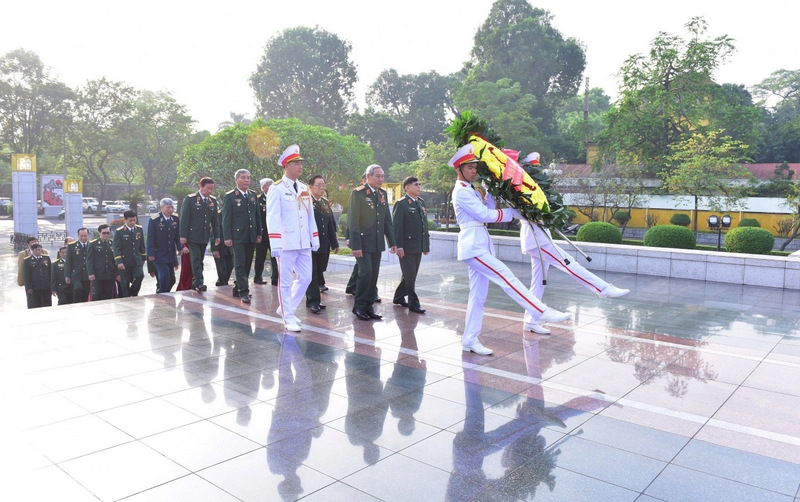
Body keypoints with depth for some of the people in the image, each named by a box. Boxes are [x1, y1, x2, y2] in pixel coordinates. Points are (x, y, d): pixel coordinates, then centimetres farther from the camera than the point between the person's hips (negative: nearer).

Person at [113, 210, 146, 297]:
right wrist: (119, 262, -20)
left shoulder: (139, 229, 7)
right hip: (125, 262, -3)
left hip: (137, 261, 3)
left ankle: (133, 293, 6)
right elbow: (116, 248, -11)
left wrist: (143, 258, 17)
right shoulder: (119, 231, -6)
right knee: (125, 283, 0)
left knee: (140, 275, -16)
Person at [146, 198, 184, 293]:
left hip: (171, 254, 5)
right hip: (159, 255, -5)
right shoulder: (154, 219, -6)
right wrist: (151, 254, -10)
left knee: (171, 279, 4)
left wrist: (180, 248, -1)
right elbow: (150, 238, -6)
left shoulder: (176, 219, 6)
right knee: (164, 276, -15)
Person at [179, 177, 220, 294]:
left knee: (200, 260, 8)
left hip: (205, 236, 5)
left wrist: (217, 236, 8)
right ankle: (199, 283, -17)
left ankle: (195, 283, 15)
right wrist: (183, 235, -11)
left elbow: (215, 219, 13)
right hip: (193, 235, -5)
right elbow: (184, 218, -7)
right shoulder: (190, 199, -4)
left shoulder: (213, 201, 9)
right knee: (196, 259, -12)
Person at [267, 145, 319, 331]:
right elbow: (273, 217, -13)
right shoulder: (277, 189, -7)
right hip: (286, 244, -7)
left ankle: (286, 308, 28)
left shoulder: (304, 188, 12)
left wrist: (315, 238, 12)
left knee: (305, 278, 10)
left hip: (304, 244, 7)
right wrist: (275, 243, -20)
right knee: (285, 281, 3)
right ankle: (288, 318, 13)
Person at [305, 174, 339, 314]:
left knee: (318, 274, 11)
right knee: (312, 274, -3)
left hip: (323, 246, 7)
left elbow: (331, 224, 17)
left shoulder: (325, 203, 16)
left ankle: (312, 300, 20)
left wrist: (334, 243, 15)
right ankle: (313, 301, 1)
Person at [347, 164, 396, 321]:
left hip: (377, 242, 6)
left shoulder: (383, 194, 11)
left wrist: (392, 241, 9)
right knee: (365, 272, -12)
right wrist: (356, 245, -17)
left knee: (374, 275, 7)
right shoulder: (358, 193, -8)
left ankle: (368, 306, 17)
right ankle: (359, 306, 3)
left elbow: (387, 220, 15)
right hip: (363, 242, -6)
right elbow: (353, 221, -11)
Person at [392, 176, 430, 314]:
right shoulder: (401, 204, -8)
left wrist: (426, 244, 13)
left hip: (418, 246, 8)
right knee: (409, 276, -1)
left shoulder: (421, 202, 15)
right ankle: (413, 304, 6)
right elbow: (397, 226, -12)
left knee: (411, 275, 15)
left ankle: (399, 297, 30)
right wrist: (399, 246, -18)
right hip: (407, 247, -8)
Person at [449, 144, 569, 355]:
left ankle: (470, 341, 11)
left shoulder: (471, 190, 21)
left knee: (478, 295, 7)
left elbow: (486, 209, 11)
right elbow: (484, 214, -13)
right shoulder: (461, 191, -8)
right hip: (472, 245, -9)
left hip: (480, 244, 9)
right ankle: (541, 313, -14)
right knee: (506, 277, -14)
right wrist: (513, 213, -8)